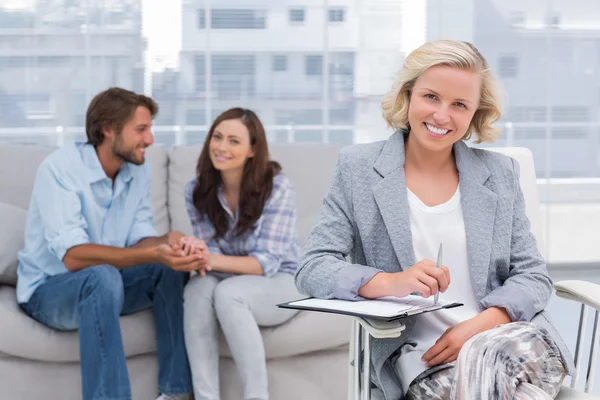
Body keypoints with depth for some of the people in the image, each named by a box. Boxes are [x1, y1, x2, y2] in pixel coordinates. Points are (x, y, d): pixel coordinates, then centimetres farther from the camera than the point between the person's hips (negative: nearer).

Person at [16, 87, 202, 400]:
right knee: (102, 276, -36)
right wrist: (154, 254, -44)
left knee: (173, 267, -17)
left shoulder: (139, 171, -3)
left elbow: (140, 239, -5)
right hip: (48, 289, -6)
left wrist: (167, 242, -30)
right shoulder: (60, 168, -24)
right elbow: (73, 256, -33)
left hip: (103, 283, 6)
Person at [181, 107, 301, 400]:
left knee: (227, 292, -35)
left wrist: (215, 260, -39)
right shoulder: (197, 190, -5)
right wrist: (199, 255, -32)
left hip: (279, 283, -3)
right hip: (230, 281, 4)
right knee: (199, 287, -31)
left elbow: (267, 262, -22)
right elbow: (210, 250, -6)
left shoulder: (277, 188, -18)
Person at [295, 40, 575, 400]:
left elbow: (533, 276, 9)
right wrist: (390, 282, -21)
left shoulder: (500, 173, 12)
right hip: (417, 352, -2)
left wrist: (481, 324, -12)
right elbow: (312, 270, -2)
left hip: (510, 333, 2)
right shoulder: (358, 168, 6)